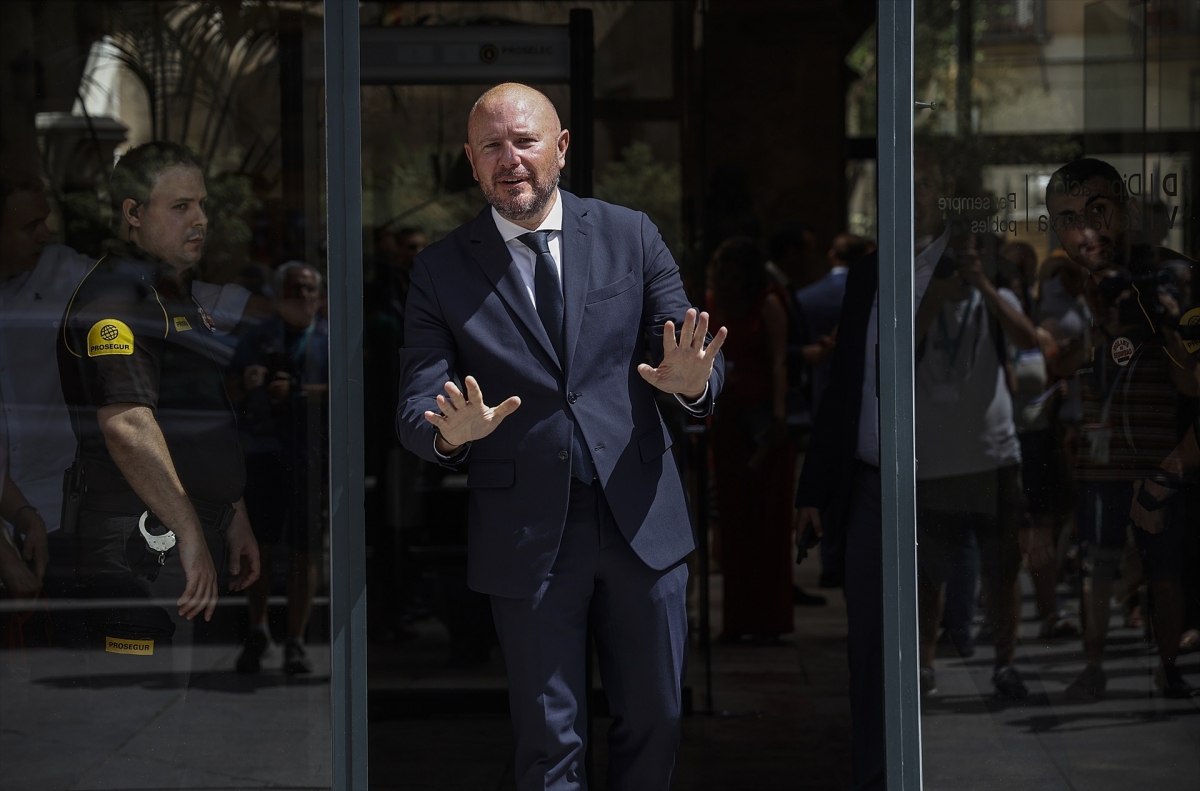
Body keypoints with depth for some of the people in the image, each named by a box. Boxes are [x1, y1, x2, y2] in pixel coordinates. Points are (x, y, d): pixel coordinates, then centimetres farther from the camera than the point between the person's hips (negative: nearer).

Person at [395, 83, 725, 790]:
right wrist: (449, 433, -27)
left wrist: (693, 382, -22)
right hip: (528, 539, -1)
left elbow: (697, 364, 3)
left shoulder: (631, 236, 4)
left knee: (656, 719, 12)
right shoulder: (442, 271, 1)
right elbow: (416, 407, -2)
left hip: (642, 518, 2)